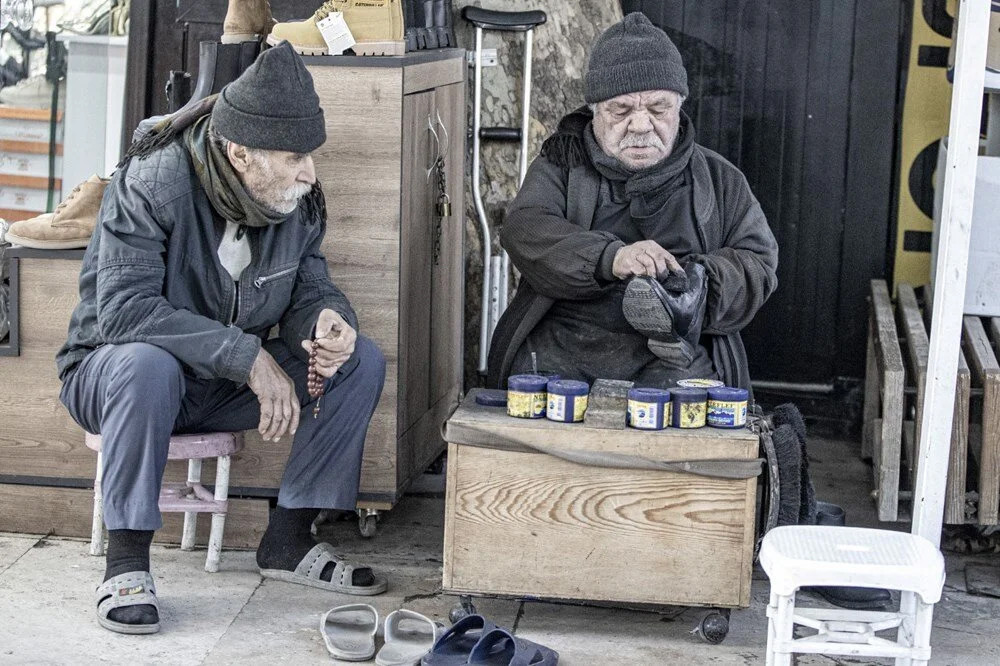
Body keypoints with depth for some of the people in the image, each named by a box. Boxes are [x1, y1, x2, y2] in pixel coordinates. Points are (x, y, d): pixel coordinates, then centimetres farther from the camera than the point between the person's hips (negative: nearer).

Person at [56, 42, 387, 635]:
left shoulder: (299, 199, -5)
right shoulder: (151, 185, -25)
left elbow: (309, 287, 3)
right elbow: (123, 308, -34)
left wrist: (328, 321, -24)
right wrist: (249, 356, -38)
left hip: (231, 382, 6)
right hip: (113, 375, -6)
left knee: (362, 361, -10)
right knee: (146, 363, -41)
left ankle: (288, 540, -3)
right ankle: (126, 559, -25)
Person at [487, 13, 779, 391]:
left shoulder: (719, 180, 17)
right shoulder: (561, 164, 13)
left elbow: (758, 263, 9)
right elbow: (525, 231, -5)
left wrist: (700, 286, -15)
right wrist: (610, 257, -24)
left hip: (673, 359, 0)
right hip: (559, 350, 0)